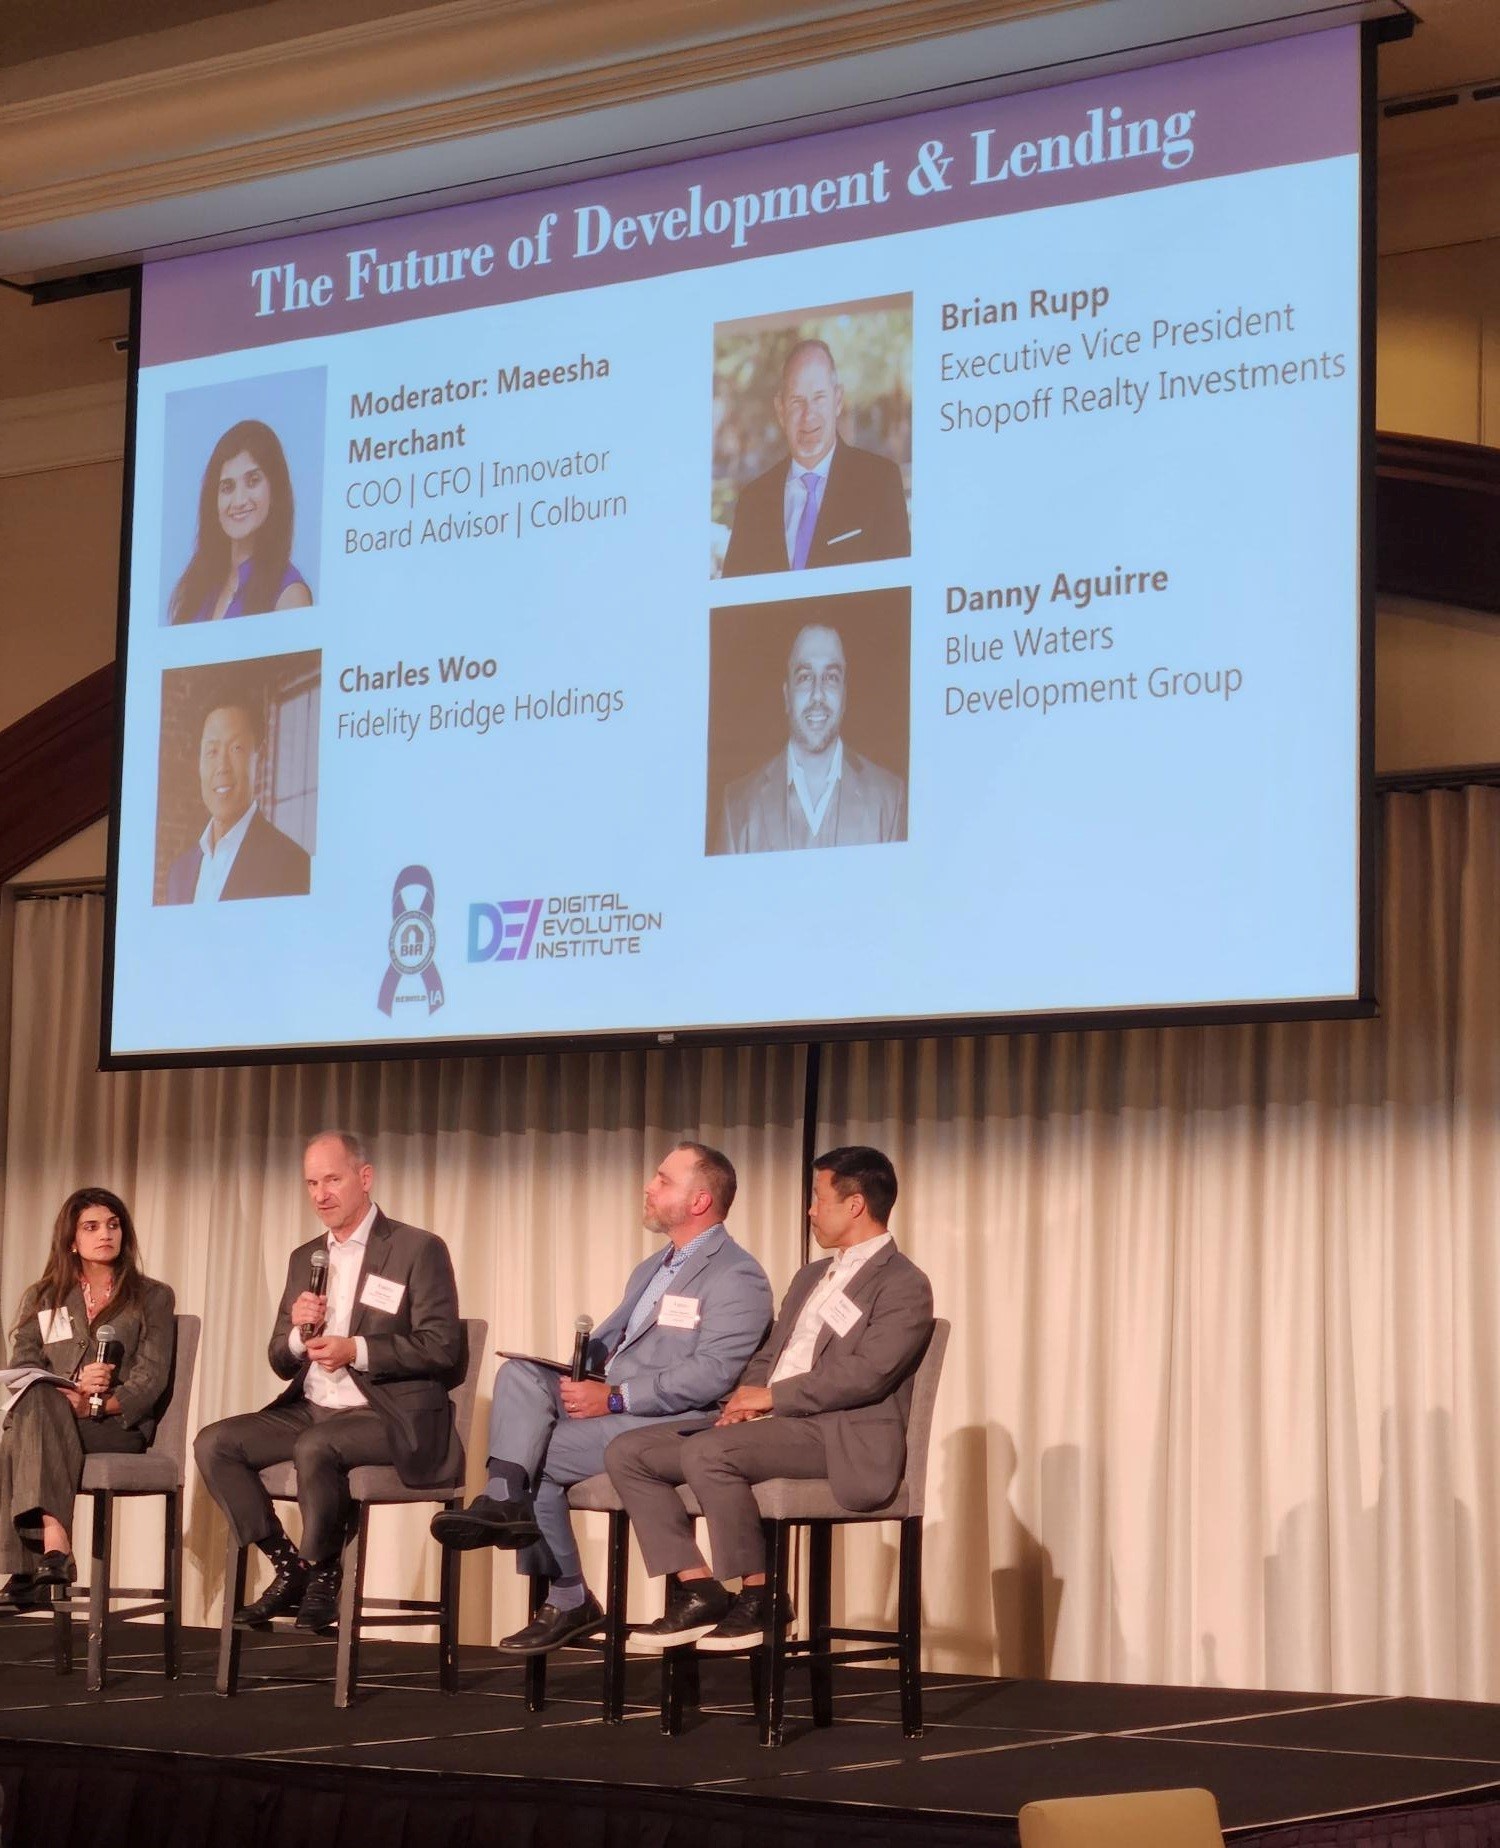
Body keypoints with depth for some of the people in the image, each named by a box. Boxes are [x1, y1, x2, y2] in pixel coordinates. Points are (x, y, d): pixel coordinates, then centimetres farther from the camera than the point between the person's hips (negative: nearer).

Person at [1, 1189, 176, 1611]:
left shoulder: (152, 1298, 14)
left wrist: (100, 1404, -18)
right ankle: (55, 1546, -46)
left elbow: (151, 1377, 1)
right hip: (48, 1416, 2)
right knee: (36, 1399, -37)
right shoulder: (41, 1299, 20)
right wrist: (70, 1390, -15)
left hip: (119, 1425, -2)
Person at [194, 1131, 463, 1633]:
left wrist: (357, 1350, -19)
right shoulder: (305, 1258, 17)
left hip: (392, 1417, -7)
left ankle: (323, 1574, -13)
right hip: (311, 1410, 7)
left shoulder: (418, 1249, -3)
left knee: (314, 1446, -35)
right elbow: (282, 1364, 18)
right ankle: (290, 1568, -5)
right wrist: (298, 1332, -5)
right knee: (214, 1444, -12)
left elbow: (441, 1348, -11)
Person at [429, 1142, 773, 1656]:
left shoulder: (736, 1277, -9)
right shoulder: (651, 1269, 23)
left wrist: (615, 1397, -21)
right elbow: (605, 1339, 26)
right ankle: (504, 1499, -23)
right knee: (519, 1373, -13)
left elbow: (712, 1374, -20)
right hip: (606, 1402, 9)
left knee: (539, 1456, -20)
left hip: (666, 1424, -9)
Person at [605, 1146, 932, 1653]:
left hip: (842, 1436, -9)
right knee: (628, 1453, -5)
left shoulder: (903, 1286, -5)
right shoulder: (812, 1276, 25)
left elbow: (867, 1374, -18)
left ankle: (758, 1597, -18)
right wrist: (745, 1396, 1)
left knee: (707, 1453, -34)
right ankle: (697, 1592, -7)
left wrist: (772, 1396, -13)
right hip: (770, 1421, 9)